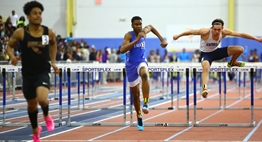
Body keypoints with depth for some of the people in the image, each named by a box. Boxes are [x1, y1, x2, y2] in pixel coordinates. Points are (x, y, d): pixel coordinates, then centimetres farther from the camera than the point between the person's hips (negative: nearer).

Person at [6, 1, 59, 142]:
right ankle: (35, 130, 42)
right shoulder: (20, 33, -9)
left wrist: (53, 62, 13)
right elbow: (9, 46, 5)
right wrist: (12, 56, -15)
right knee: (32, 104, 15)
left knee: (42, 99, -27)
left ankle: (47, 116, 9)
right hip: (28, 74, 1)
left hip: (43, 73, -1)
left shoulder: (49, 32, -5)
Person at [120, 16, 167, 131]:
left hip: (141, 62, 1)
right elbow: (122, 50, -31)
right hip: (131, 65, -1)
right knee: (135, 94, 9)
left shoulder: (144, 32, -2)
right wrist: (137, 40, -34)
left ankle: (146, 104, -39)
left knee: (144, 74, -38)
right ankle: (139, 119, 28)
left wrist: (162, 40, 20)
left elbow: (151, 27, 24)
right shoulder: (129, 35, -15)